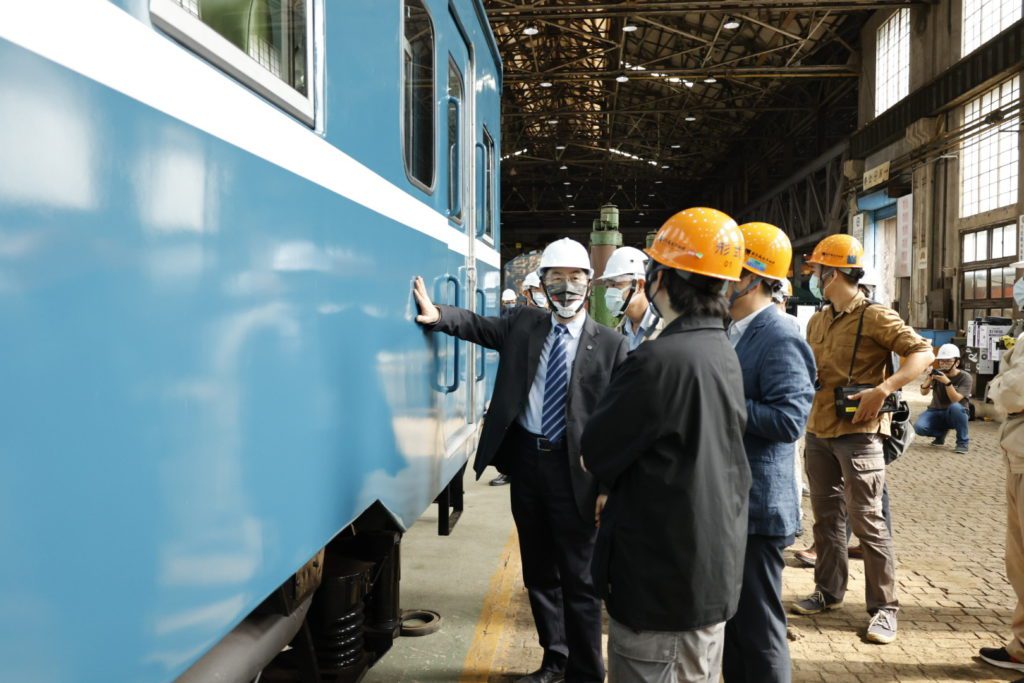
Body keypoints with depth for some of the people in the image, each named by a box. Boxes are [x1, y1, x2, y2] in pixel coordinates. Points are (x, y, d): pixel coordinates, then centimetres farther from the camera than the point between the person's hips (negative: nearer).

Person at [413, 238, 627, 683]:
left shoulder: (610, 345, -6)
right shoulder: (524, 324, 6)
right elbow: (480, 326, 2)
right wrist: (439, 315, -20)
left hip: (574, 469, -4)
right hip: (526, 460, 4)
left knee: (578, 578, 5)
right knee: (538, 572, 17)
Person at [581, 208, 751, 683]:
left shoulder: (660, 360, -24)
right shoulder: (723, 353, 5)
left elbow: (596, 455, -15)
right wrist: (624, 489, 9)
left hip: (660, 576, -9)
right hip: (712, 568, 9)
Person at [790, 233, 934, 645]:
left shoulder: (874, 317, -10)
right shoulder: (817, 321, 12)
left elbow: (923, 353, -17)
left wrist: (883, 389, -26)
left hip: (858, 433, -7)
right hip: (818, 431, 7)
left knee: (867, 520, -4)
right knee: (827, 515, 15)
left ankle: (884, 608, 8)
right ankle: (829, 592, 28)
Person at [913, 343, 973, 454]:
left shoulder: (965, 378, -14)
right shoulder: (936, 373, -5)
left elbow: (955, 400, -27)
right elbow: (924, 393, -15)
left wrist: (947, 382, -42)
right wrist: (928, 380, -36)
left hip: (956, 415, -3)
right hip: (936, 412, 3)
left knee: (955, 407, -39)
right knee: (919, 427, -27)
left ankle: (963, 442, -17)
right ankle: (941, 433, 10)